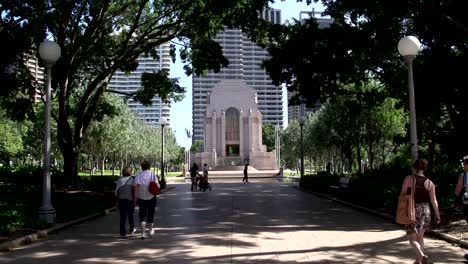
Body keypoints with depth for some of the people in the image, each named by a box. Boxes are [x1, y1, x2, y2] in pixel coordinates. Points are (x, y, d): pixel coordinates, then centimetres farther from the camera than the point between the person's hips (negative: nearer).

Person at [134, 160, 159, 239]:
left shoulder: (138, 176, -6)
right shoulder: (153, 175, -5)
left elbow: (136, 188, -10)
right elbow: (158, 186, -11)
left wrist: (135, 199, -4)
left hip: (142, 198, -1)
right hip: (151, 197, 1)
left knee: (142, 215, 4)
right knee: (150, 214, 18)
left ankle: (143, 233, -9)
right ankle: (151, 230, 33)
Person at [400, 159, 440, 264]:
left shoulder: (408, 179, -8)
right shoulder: (429, 183, -1)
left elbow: (402, 195, -6)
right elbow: (433, 200, 0)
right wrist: (437, 215, 8)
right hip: (425, 210, 3)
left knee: (412, 238, 2)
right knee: (420, 236, 19)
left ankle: (422, 256, -21)